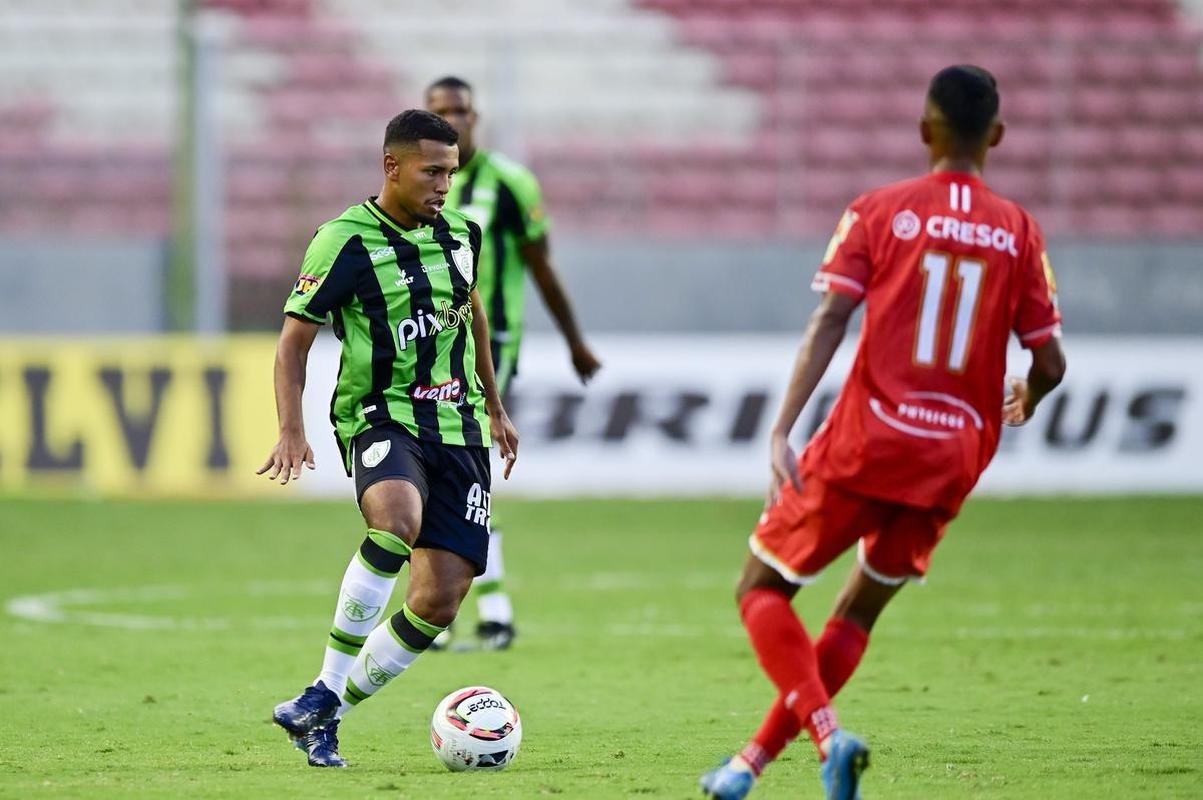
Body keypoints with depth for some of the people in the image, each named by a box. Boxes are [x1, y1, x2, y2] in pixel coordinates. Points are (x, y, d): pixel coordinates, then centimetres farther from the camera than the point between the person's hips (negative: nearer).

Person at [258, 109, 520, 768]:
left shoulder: (461, 233, 10)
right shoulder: (345, 241, -8)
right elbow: (294, 339, -6)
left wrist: (495, 409, 33)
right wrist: (291, 429, -19)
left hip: (459, 427, 6)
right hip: (381, 417, -6)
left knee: (440, 599, -7)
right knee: (398, 520, -38)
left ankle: (325, 715, 8)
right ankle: (325, 691, -28)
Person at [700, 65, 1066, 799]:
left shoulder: (879, 213, -1)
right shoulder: (1019, 233, 4)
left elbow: (829, 322, -11)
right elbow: (1050, 363, 3)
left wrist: (782, 431, -14)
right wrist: (1024, 405, 26)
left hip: (867, 439, -3)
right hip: (954, 460, 3)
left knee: (764, 592, 9)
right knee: (858, 613, 20)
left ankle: (828, 734, -15)